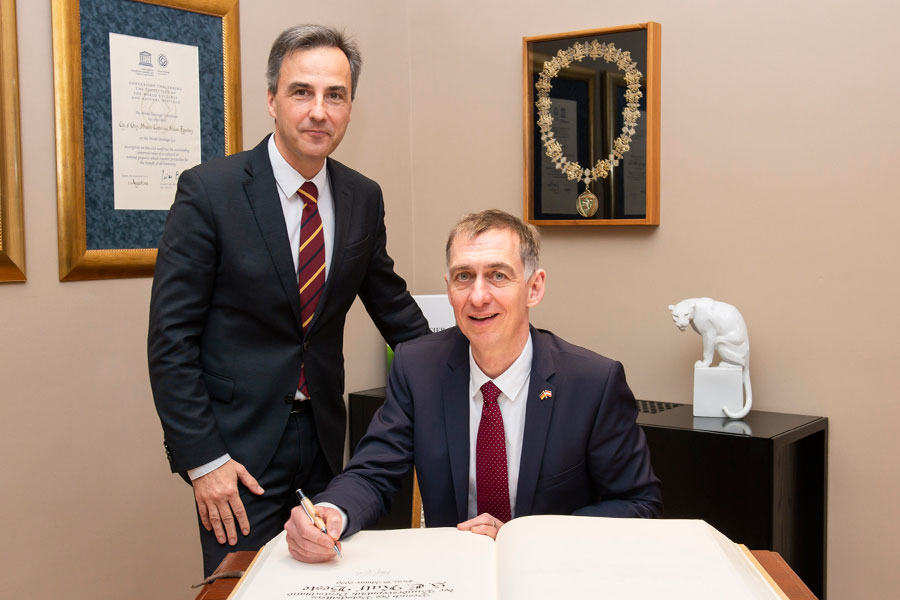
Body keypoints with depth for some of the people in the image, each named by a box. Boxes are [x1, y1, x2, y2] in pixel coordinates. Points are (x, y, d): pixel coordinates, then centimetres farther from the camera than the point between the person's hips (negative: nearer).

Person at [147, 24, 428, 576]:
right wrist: (202, 459, -14)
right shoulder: (209, 191, -13)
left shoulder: (363, 198, 2)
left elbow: (391, 302, 16)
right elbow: (171, 338, -12)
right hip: (238, 442, -4)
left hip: (323, 434, 5)